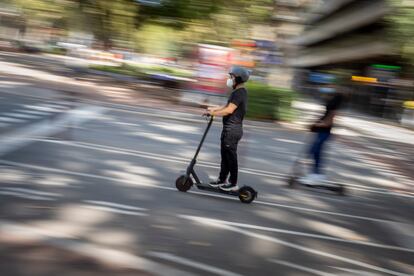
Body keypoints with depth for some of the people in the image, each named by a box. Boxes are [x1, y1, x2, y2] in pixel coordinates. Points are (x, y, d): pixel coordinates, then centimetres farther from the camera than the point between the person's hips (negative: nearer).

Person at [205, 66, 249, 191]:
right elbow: (227, 105, 23)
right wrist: (214, 109, 13)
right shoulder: (238, 92, 15)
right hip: (229, 129, 10)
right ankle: (222, 179, 26)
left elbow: (229, 110, -25)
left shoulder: (239, 93, -19)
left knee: (231, 156, -2)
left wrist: (214, 113, -16)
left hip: (232, 130, -10)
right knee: (225, 155, 16)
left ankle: (233, 183, 7)